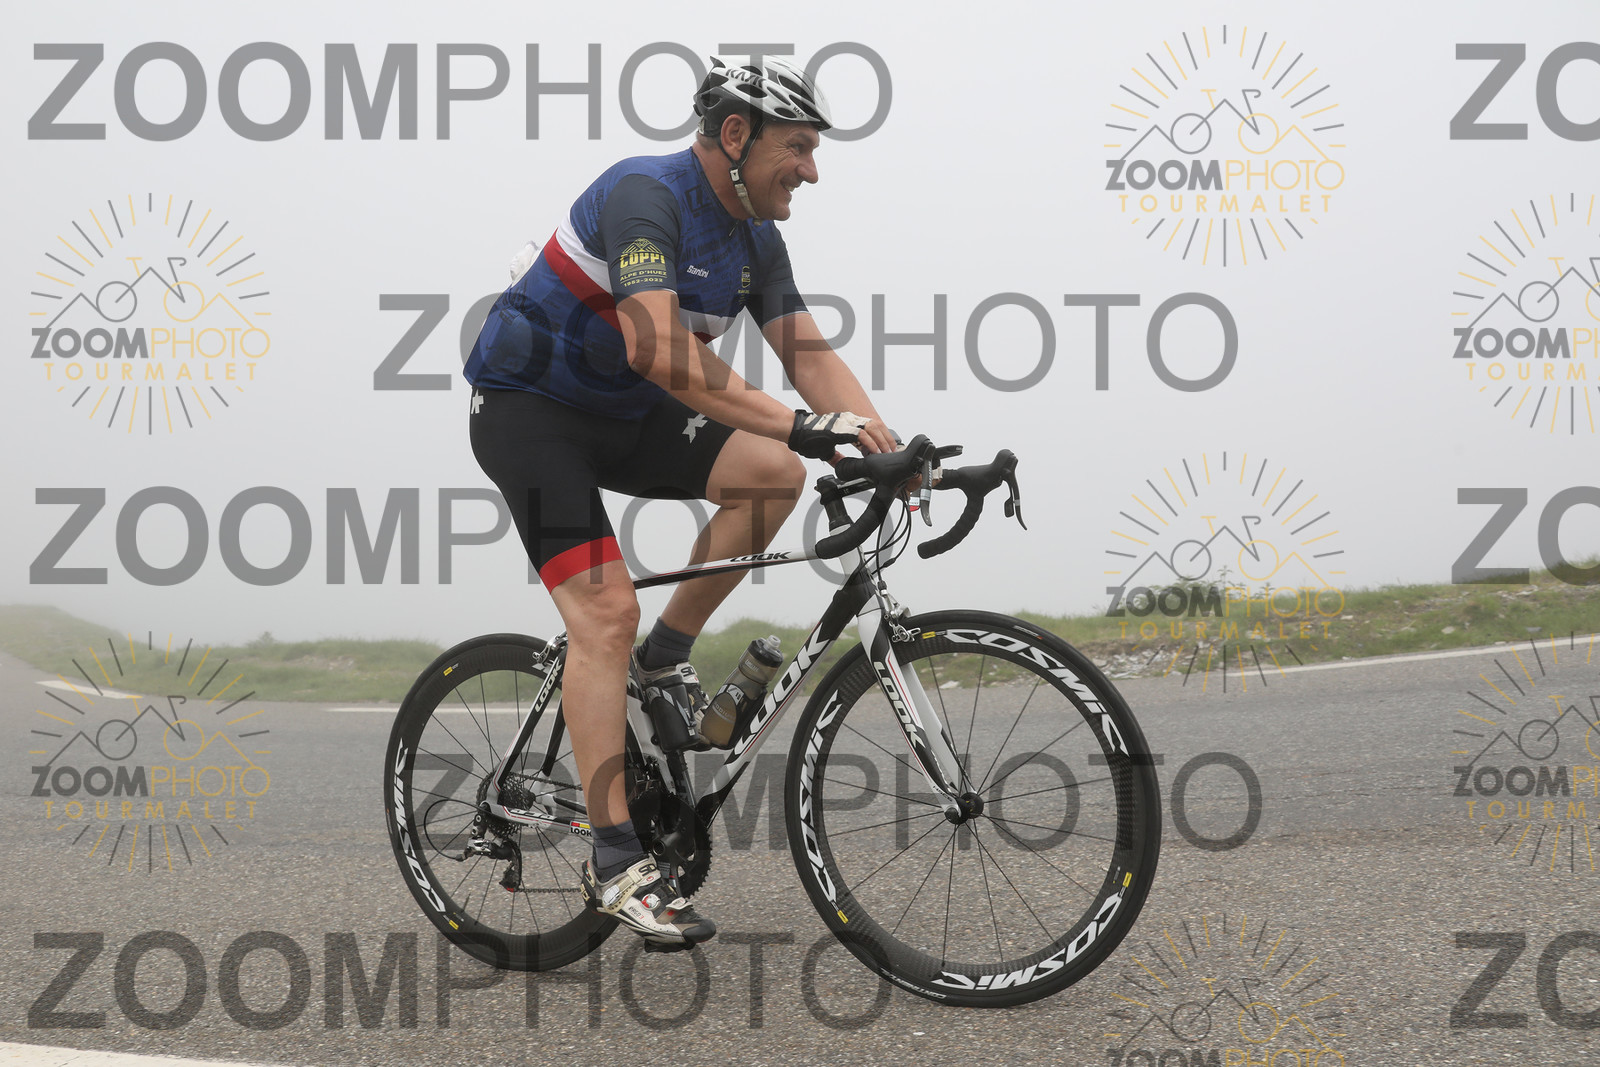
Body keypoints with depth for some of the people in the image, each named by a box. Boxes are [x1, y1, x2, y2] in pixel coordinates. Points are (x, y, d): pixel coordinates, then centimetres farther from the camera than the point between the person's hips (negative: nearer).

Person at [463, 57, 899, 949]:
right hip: (528, 406, -8)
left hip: (623, 414, 8)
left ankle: (665, 659, 2)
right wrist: (798, 424, -43)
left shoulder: (756, 238, 2)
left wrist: (885, 443, -19)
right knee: (608, 609, -20)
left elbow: (809, 353, -2)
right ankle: (617, 864, -17)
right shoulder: (645, 195, -25)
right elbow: (659, 349, -38)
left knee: (772, 472, -14)